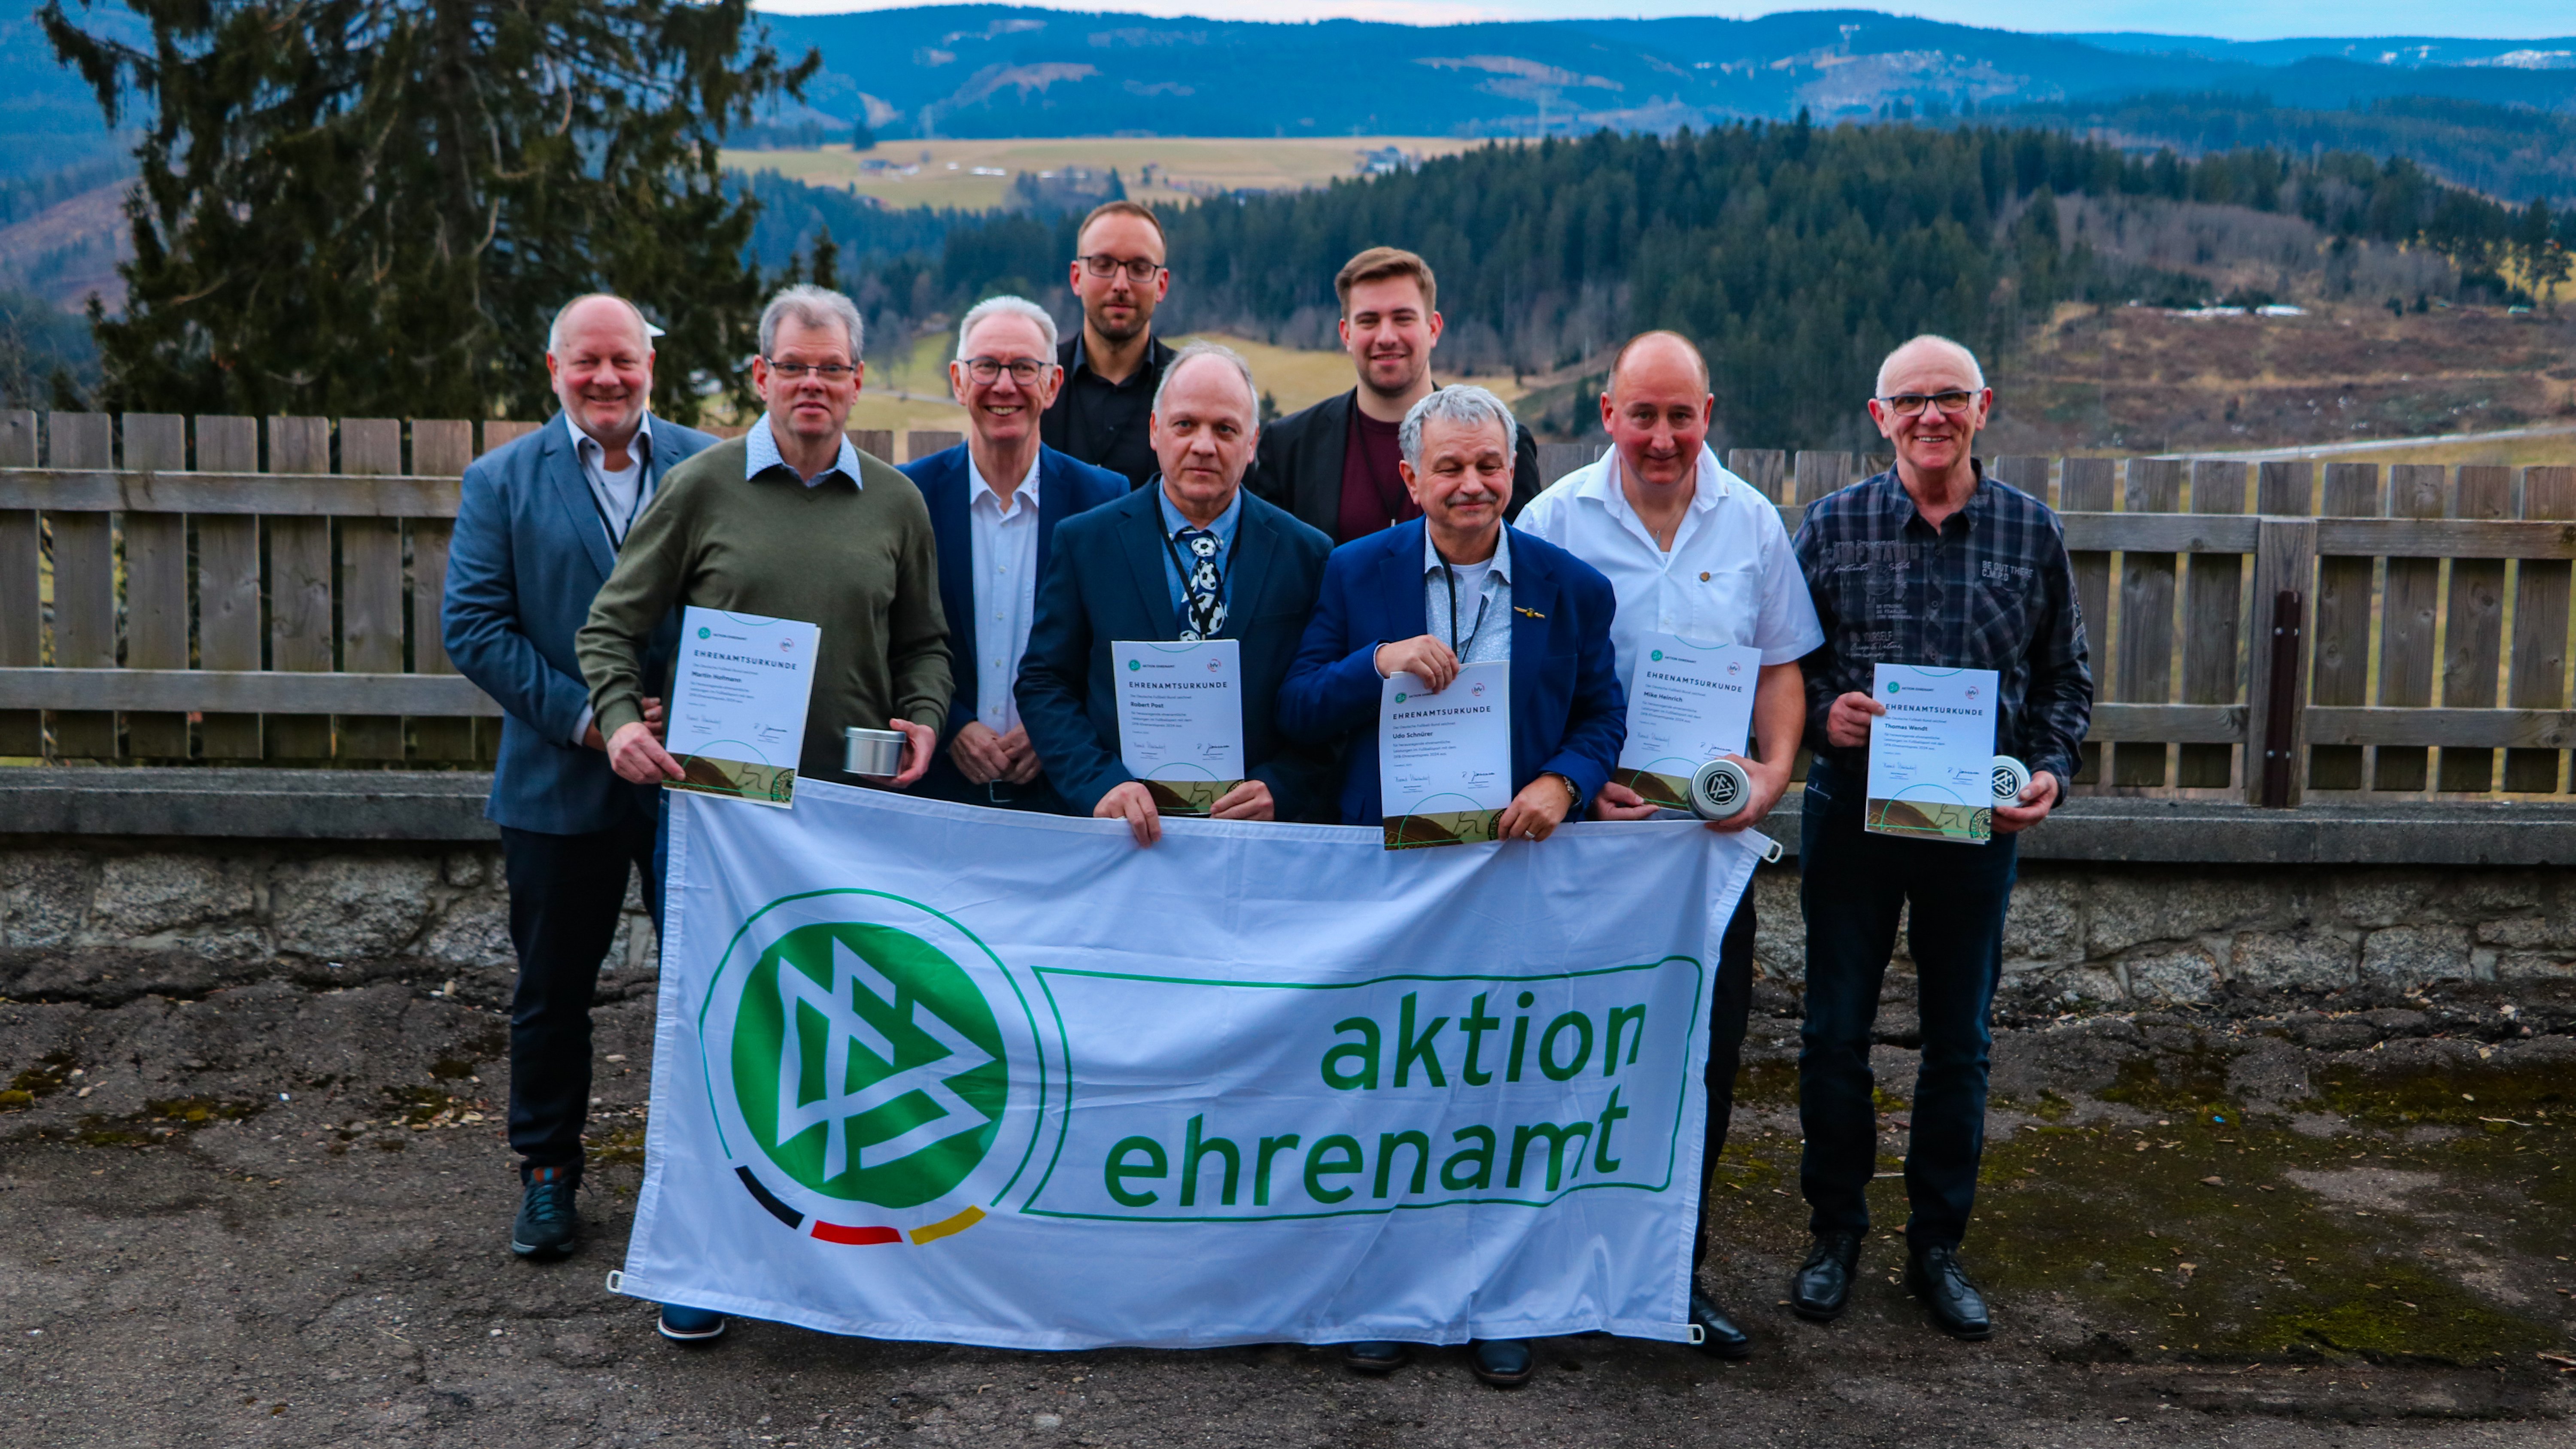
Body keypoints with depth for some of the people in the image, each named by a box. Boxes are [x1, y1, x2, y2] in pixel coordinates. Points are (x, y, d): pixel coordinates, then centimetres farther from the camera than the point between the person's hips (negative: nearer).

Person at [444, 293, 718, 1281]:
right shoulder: (502, 481, 2)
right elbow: (473, 626, -4)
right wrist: (584, 717, -14)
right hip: (560, 782, 0)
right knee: (552, 991, 11)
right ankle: (547, 1173, 27)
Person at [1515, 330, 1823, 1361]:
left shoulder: (1752, 523, 6)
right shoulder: (1556, 519, -2)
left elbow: (1780, 665, 11)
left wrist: (1773, 771, -6)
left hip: (1714, 831, 2)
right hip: (1586, 823, -2)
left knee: (1708, 1052, 6)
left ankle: (1675, 1270, 21)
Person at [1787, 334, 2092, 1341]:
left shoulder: (2031, 531, 4)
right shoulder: (1833, 524, 1)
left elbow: (2065, 678, 9)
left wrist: (2050, 770, -6)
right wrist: (1820, 711, -15)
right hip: (1851, 812, -1)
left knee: (1960, 1043, 9)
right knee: (1834, 1035, 6)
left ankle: (1938, 1248, 23)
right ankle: (1836, 1235, 23)